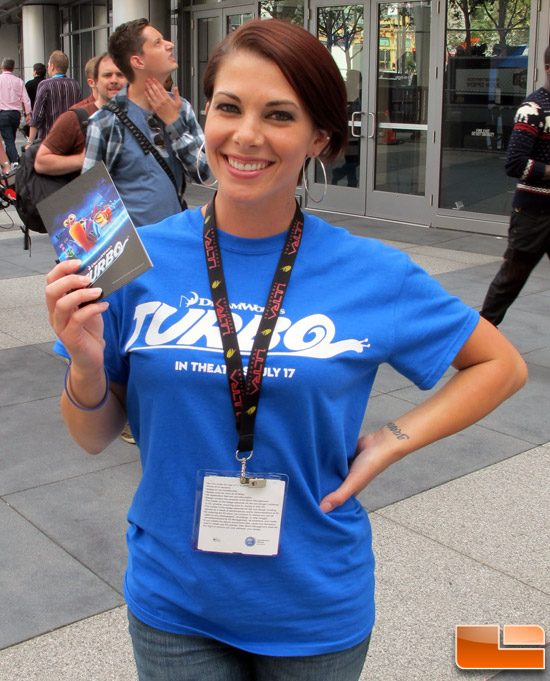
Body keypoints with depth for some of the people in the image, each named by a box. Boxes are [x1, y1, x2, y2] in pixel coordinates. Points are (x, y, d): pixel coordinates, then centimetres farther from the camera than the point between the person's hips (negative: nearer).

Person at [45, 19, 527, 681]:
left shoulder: (374, 276, -12)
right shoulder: (140, 259, -10)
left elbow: (502, 365, 2)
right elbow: (95, 436, -1)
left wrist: (392, 441, -9)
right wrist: (86, 365, -22)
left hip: (316, 611, 0)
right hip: (172, 604, 1)